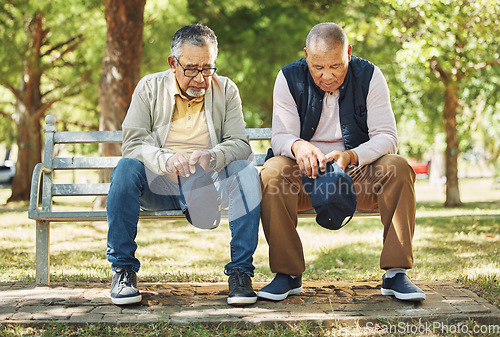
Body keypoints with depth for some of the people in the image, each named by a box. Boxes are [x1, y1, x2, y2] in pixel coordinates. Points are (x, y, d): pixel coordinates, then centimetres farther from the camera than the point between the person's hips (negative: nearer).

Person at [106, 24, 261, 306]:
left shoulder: (226, 90, 5)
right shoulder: (150, 87, 3)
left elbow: (240, 144, -4)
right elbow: (133, 142, -7)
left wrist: (213, 155, -29)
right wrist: (166, 160, -29)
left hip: (208, 184, 1)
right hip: (159, 187, 0)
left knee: (247, 173, -28)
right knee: (127, 168, -30)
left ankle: (240, 272, -22)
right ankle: (124, 270, -21)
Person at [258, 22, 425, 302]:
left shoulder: (369, 76, -6)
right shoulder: (289, 78, -5)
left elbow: (387, 137, -12)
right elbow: (281, 136, -10)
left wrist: (351, 156, -34)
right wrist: (297, 146, -37)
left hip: (358, 173, 1)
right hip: (306, 175, 0)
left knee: (398, 168, -28)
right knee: (273, 172, -31)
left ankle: (396, 273, -21)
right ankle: (287, 274, -20)